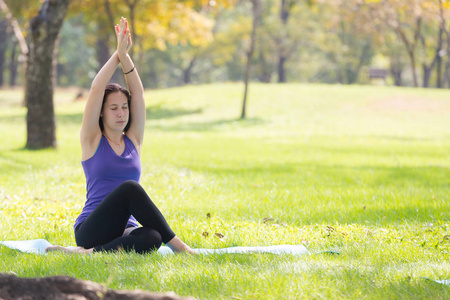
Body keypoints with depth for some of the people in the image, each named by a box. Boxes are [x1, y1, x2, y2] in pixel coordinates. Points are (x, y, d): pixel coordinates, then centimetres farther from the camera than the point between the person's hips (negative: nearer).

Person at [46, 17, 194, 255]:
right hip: (90, 231, -3)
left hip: (124, 229, 3)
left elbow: (138, 92, 6)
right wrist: (118, 53, -7)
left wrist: (125, 57, -5)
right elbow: (96, 90, -6)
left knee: (151, 238, -35)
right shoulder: (92, 140, 5)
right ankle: (175, 244, -29)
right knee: (130, 188, -34)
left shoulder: (133, 140, 15)